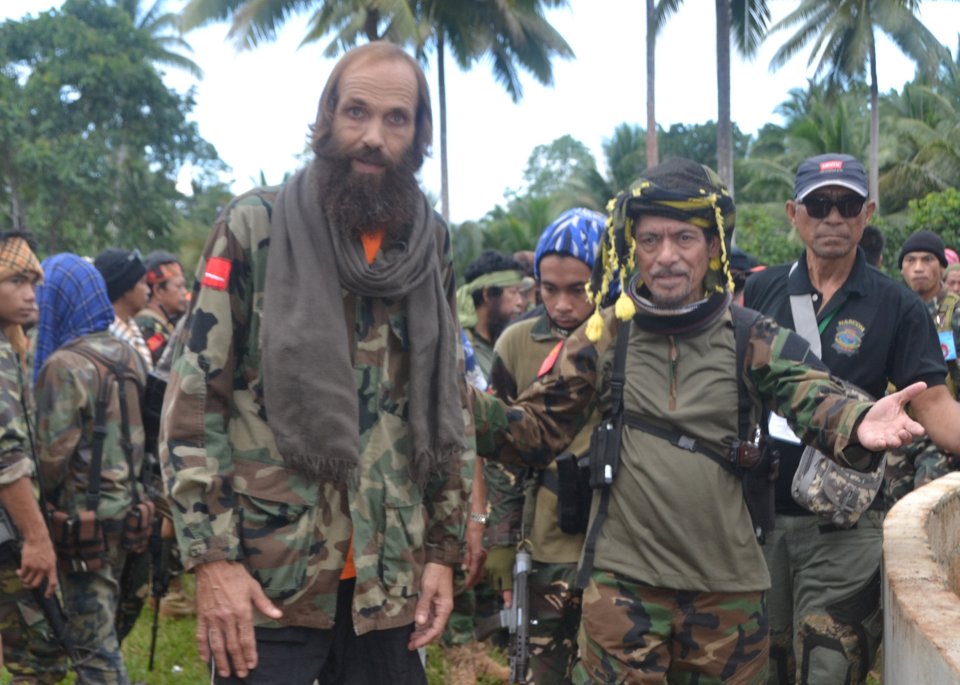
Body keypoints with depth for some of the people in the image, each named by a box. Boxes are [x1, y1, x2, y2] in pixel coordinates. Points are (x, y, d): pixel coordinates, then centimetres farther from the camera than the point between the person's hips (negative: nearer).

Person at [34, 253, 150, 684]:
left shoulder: (65, 365, -17)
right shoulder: (126, 355, 7)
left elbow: (53, 454, -16)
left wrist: (44, 502, 0)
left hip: (84, 519, -8)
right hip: (124, 509, 8)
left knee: (92, 640, -1)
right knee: (102, 628, 19)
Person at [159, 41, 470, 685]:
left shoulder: (432, 247, 8)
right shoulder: (254, 227, -4)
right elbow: (194, 400, -7)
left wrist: (443, 551, 9)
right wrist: (213, 557, -13)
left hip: (389, 581, 4)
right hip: (267, 574, -4)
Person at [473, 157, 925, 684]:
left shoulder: (751, 339, 1)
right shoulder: (603, 337, 3)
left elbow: (814, 397, -15)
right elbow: (535, 431, 5)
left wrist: (858, 424, -39)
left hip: (727, 583, 1)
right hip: (623, 579, -1)